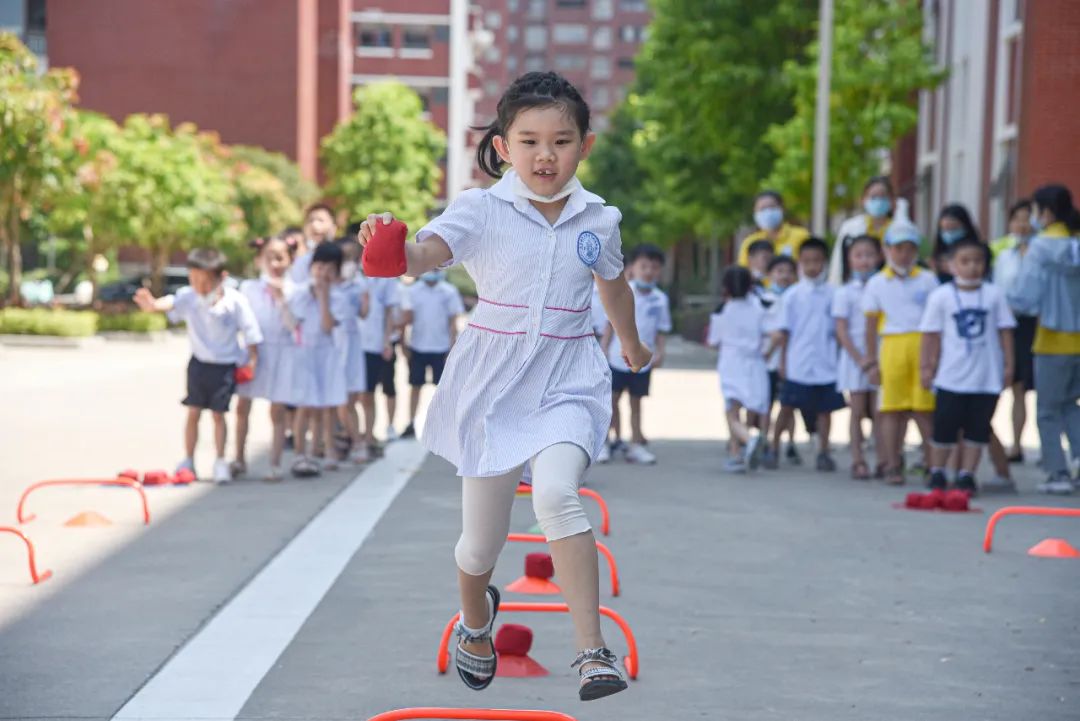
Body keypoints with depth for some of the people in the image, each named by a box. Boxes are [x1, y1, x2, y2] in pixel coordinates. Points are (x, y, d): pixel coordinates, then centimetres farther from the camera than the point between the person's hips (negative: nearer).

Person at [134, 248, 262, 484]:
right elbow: (171, 303, -34)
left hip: (225, 365, -2)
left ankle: (220, 462, 13)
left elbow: (249, 331, -7)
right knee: (193, 412, 6)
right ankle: (188, 461, 16)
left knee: (218, 413, 2)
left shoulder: (235, 301, -16)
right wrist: (154, 305, -56)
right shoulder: (188, 297, -13)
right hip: (199, 363, 2)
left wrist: (253, 359, -8)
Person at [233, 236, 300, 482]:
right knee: (242, 407, 7)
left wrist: (281, 297, -18)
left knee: (277, 411, 1)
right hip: (254, 351, 2)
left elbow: (293, 324, -11)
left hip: (282, 354, -2)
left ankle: (275, 464, 9)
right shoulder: (248, 288, 2)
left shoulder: (292, 291, -1)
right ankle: (239, 460, 22)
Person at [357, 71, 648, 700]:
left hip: (567, 384, 0)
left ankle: (593, 649, -25)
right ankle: (477, 616, 46)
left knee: (557, 493, -29)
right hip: (492, 385, 0)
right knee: (482, 542, 11)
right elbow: (427, 253, -27)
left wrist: (634, 346, 38)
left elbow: (614, 286, 22)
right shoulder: (481, 210, -8)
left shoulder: (598, 220, 1)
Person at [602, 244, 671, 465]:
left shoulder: (660, 300, 0)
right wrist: (604, 348, -3)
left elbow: (661, 330, 6)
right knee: (611, 399, 3)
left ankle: (636, 443, 16)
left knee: (636, 401, 11)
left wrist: (659, 352, -6)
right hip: (617, 357, -2)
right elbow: (611, 322, 0)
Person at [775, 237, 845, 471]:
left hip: (825, 365, 1)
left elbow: (838, 329, 7)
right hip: (797, 365, -1)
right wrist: (783, 361, -1)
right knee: (787, 407, 3)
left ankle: (824, 452, 15)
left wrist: (839, 358, 5)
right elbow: (785, 331, 1)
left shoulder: (832, 294, 2)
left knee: (824, 408, 6)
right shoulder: (792, 295, 0)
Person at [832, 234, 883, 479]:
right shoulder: (845, 293, -1)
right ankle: (858, 461, 4)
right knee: (858, 412, 1)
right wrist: (859, 358, -12)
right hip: (855, 359, -2)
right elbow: (841, 331, -4)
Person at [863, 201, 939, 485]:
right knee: (892, 408, 3)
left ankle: (932, 461, 8)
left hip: (923, 346, 0)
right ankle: (892, 465, 9)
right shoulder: (877, 283, 8)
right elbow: (871, 325, 8)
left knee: (924, 408, -1)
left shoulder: (927, 280, 8)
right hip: (892, 346, 0)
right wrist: (871, 361, 4)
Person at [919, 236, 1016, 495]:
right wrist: (926, 366, 0)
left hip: (986, 377, 1)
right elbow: (931, 335, 1)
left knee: (977, 430, 6)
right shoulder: (941, 296, -3)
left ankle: (966, 476, 15)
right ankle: (937, 474, 19)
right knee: (944, 429, 4)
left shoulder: (994, 294, 0)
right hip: (951, 378, -1)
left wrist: (1008, 364, 3)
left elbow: (1005, 331, 5)